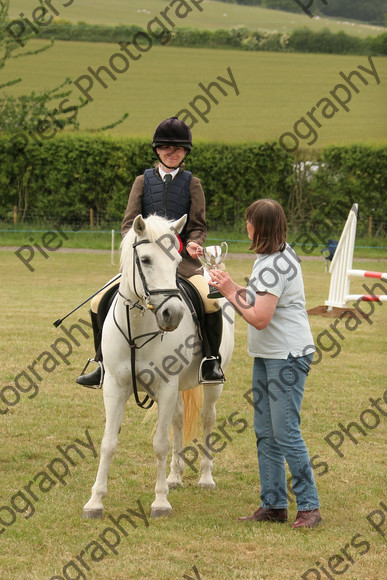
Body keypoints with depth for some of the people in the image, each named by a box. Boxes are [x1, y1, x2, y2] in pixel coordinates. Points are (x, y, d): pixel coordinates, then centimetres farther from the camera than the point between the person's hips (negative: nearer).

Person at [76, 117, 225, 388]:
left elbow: (198, 226, 8)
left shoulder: (192, 184, 10)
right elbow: (129, 223, 7)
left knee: (210, 301, -29)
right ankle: (104, 365, 7)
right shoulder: (143, 181, 12)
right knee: (100, 303, -10)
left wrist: (192, 243, -15)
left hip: (182, 258, -2)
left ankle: (211, 361, -9)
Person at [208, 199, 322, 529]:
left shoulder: (273, 266, -20)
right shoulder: (279, 255, 12)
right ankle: (274, 505, 17)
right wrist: (232, 287, 8)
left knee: (286, 433, -10)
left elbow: (259, 318, -24)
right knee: (266, 434, 12)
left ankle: (309, 507, -4)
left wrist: (231, 293, -13)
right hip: (267, 356, 11)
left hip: (288, 356, -11)